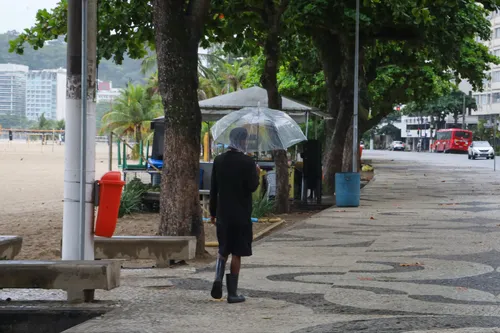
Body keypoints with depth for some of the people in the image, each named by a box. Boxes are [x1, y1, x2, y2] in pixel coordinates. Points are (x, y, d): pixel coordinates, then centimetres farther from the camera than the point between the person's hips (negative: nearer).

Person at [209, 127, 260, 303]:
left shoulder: (219, 160, 2)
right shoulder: (247, 162, -12)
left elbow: (213, 188, 5)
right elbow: (252, 187, -13)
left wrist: (213, 212, 13)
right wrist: (257, 174, 6)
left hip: (222, 214, 4)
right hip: (241, 215, -4)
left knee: (223, 250, 18)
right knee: (237, 253, 3)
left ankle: (218, 279, -5)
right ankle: (232, 293, 5)